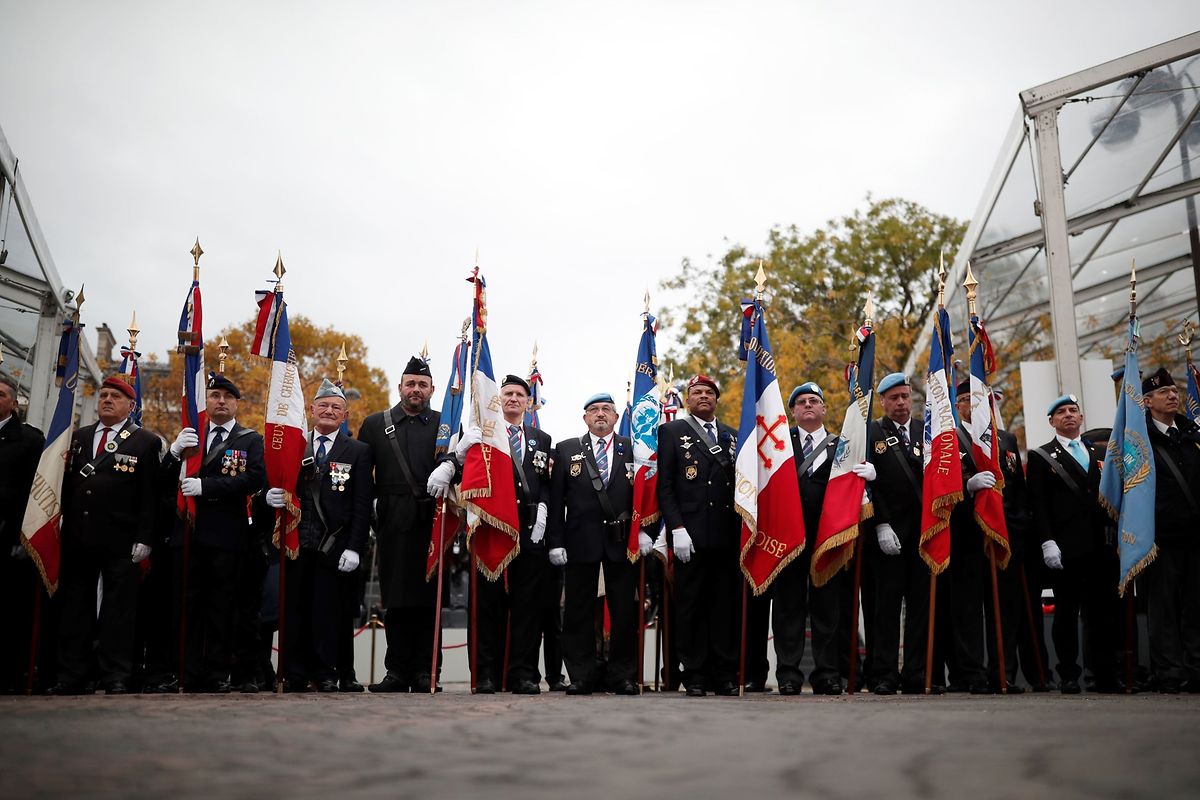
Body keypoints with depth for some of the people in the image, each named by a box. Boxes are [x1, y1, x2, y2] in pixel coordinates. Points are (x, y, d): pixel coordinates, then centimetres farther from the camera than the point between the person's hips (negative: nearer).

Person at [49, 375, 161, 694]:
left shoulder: (145, 442, 0)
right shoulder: (79, 437, 15)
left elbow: (149, 495, -4)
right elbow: (68, 485, 15)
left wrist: (144, 538, -10)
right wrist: (64, 525, 4)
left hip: (120, 541, -5)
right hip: (77, 537, 5)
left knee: (118, 609, 1)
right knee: (74, 606, 9)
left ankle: (116, 678, 7)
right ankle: (72, 676, 18)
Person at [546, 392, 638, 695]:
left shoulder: (632, 449, 9)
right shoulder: (566, 450, 10)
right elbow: (556, 499, 5)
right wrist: (555, 542, -3)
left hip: (622, 541, 0)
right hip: (580, 542, 0)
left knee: (624, 611, 3)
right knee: (578, 611, 3)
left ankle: (623, 676, 12)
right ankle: (581, 677, 11)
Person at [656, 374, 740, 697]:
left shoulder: (733, 436, 17)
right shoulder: (672, 432, 7)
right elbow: (665, 486, 0)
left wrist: (741, 529, 6)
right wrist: (677, 528, -10)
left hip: (728, 535, 3)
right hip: (691, 535, -3)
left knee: (726, 604, 5)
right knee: (691, 606, 1)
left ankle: (725, 673, 13)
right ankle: (695, 675, 9)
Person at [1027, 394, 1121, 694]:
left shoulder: (1101, 454, 20)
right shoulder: (1041, 457, 7)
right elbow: (1038, 504, -1)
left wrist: (1118, 538, 8)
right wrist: (1047, 542, -12)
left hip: (1102, 546, 4)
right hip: (1065, 548, -4)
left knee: (1103, 612, 4)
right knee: (1066, 611, -1)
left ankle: (1106, 675, 11)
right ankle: (1069, 676, 4)